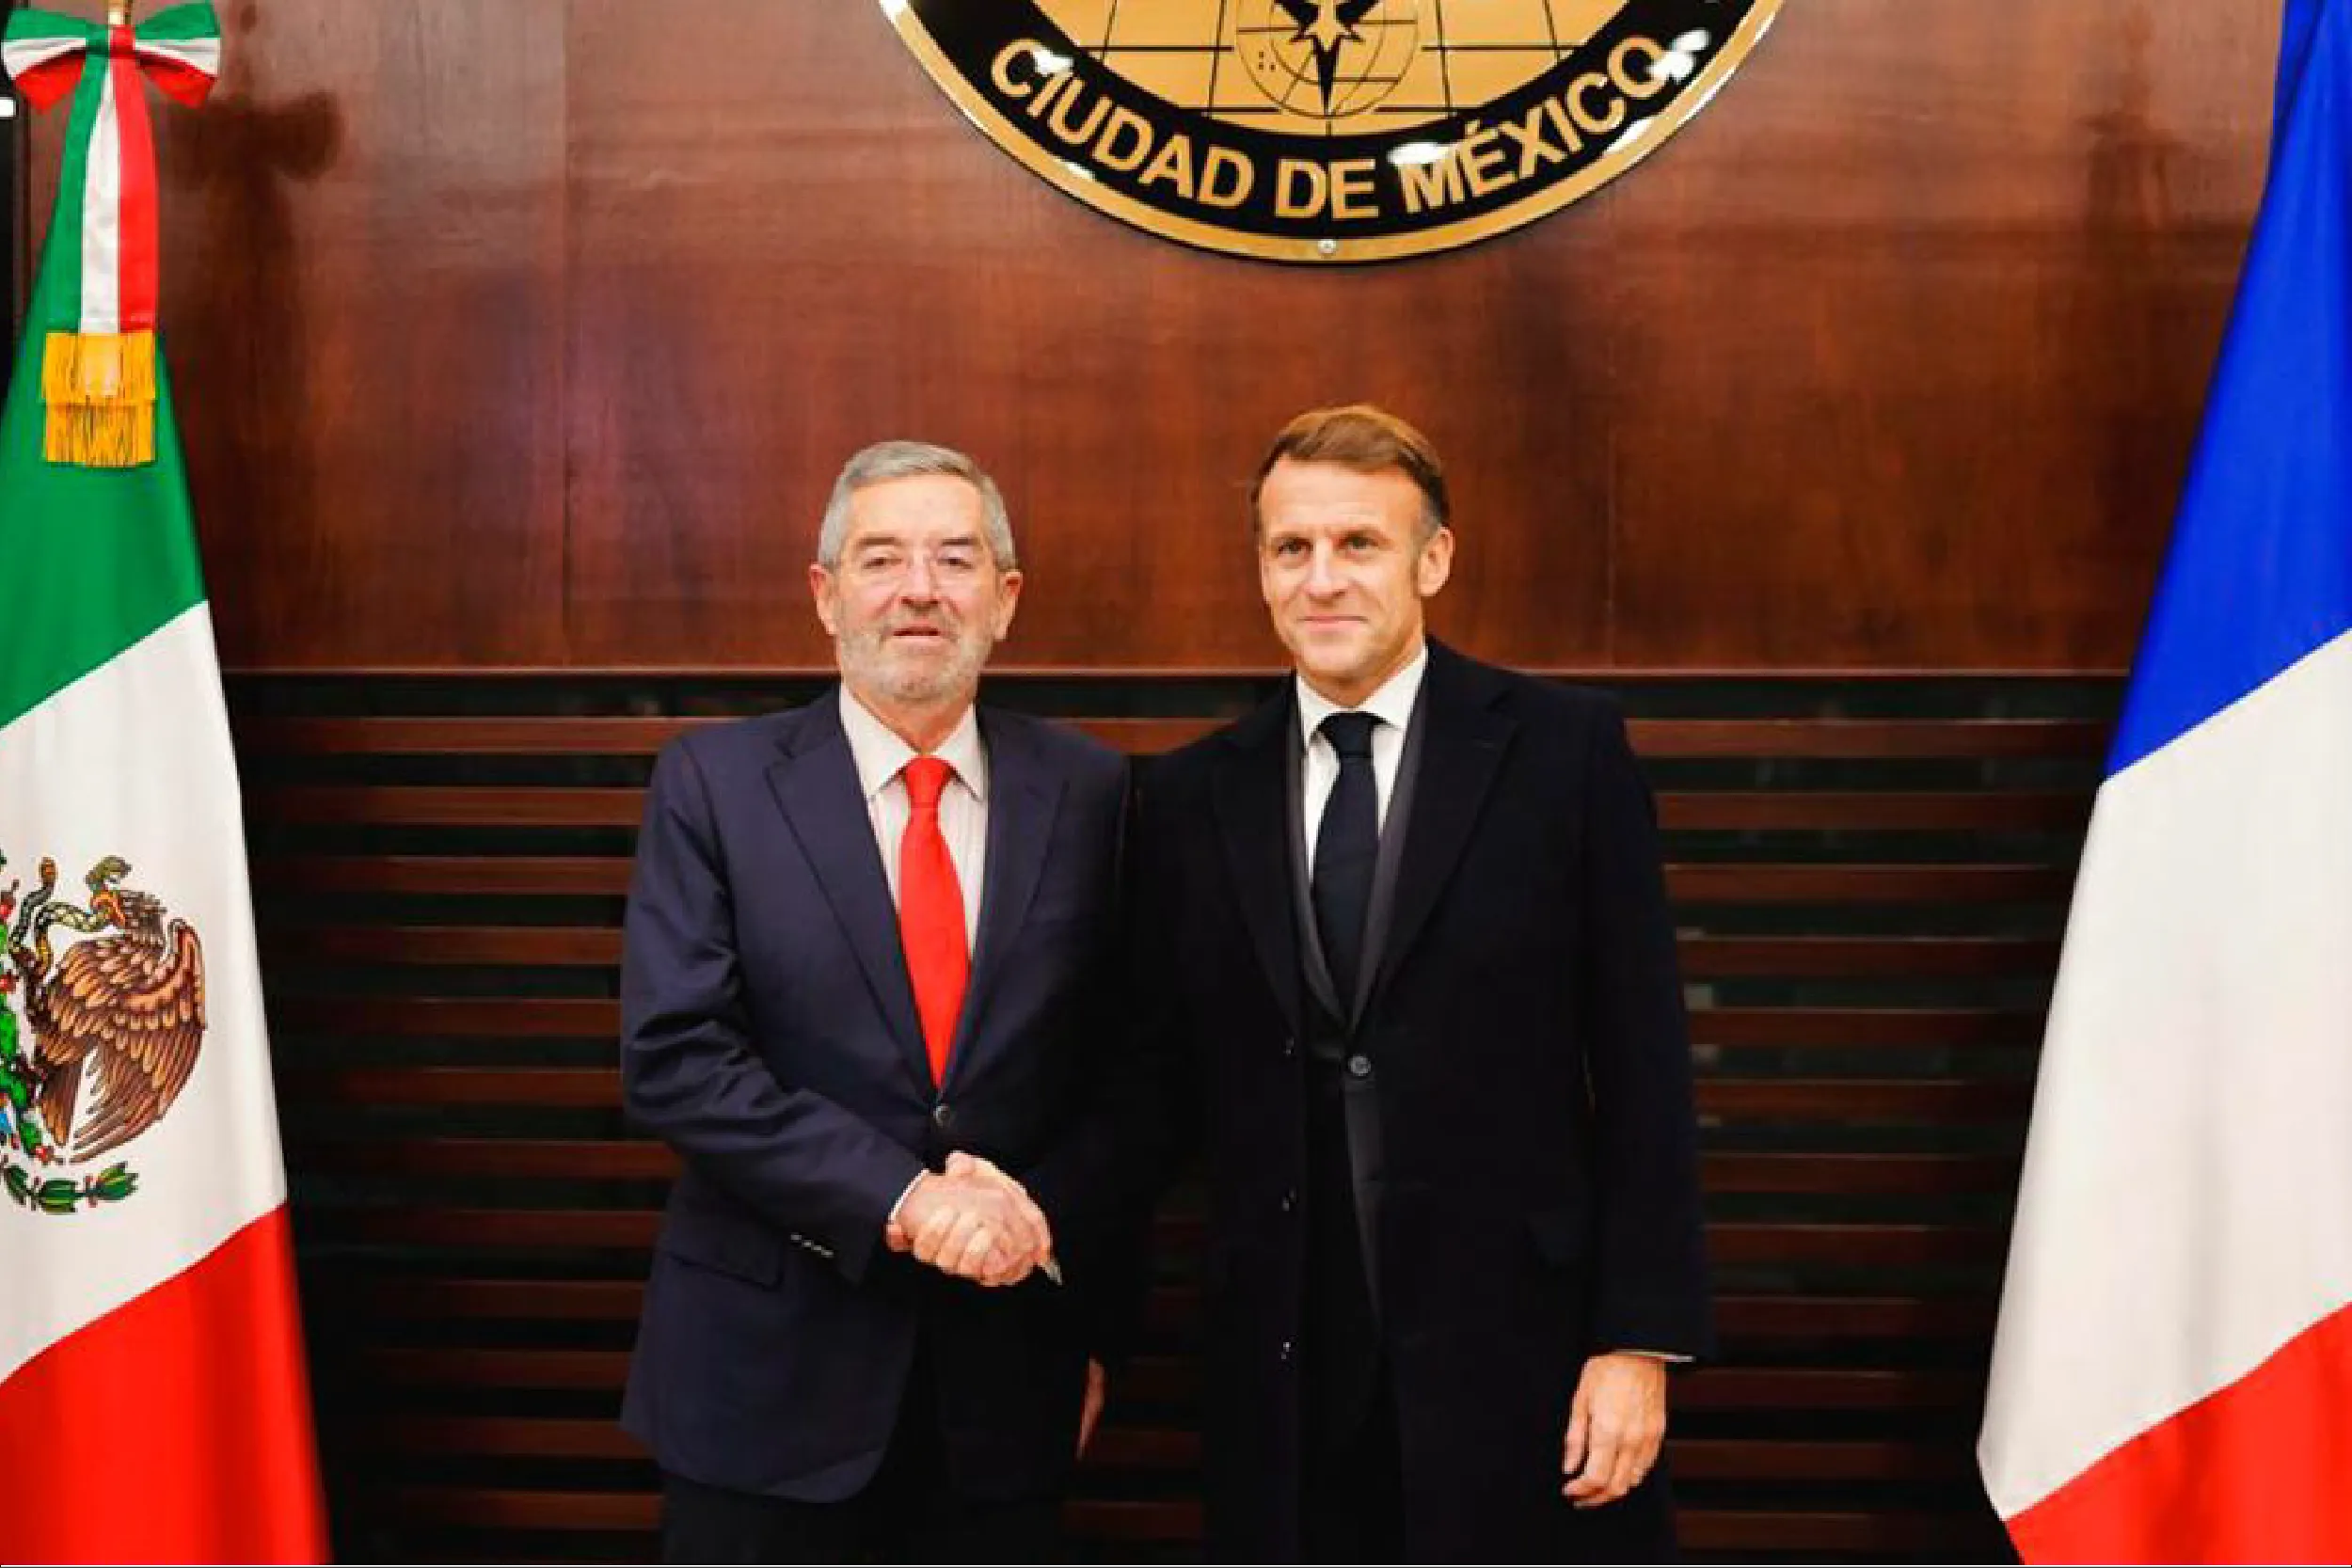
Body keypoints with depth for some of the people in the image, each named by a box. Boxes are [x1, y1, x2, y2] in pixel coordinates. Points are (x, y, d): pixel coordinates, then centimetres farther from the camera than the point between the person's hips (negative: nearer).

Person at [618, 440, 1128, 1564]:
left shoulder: (1088, 790, 2)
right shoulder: (713, 783, -4)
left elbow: (1123, 1069, 6)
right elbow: (672, 1059, -11)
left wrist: (1042, 1220, -7)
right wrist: (900, 1199, -18)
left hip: (1006, 1376, 2)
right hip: (768, 1371, -1)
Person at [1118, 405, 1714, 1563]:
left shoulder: (1565, 751, -3)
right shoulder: (1188, 797, 5)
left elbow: (1641, 1067, -3)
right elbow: (1157, 1084, 8)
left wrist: (1641, 1338, -7)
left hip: (1514, 1354, -2)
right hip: (1281, 1377, 2)